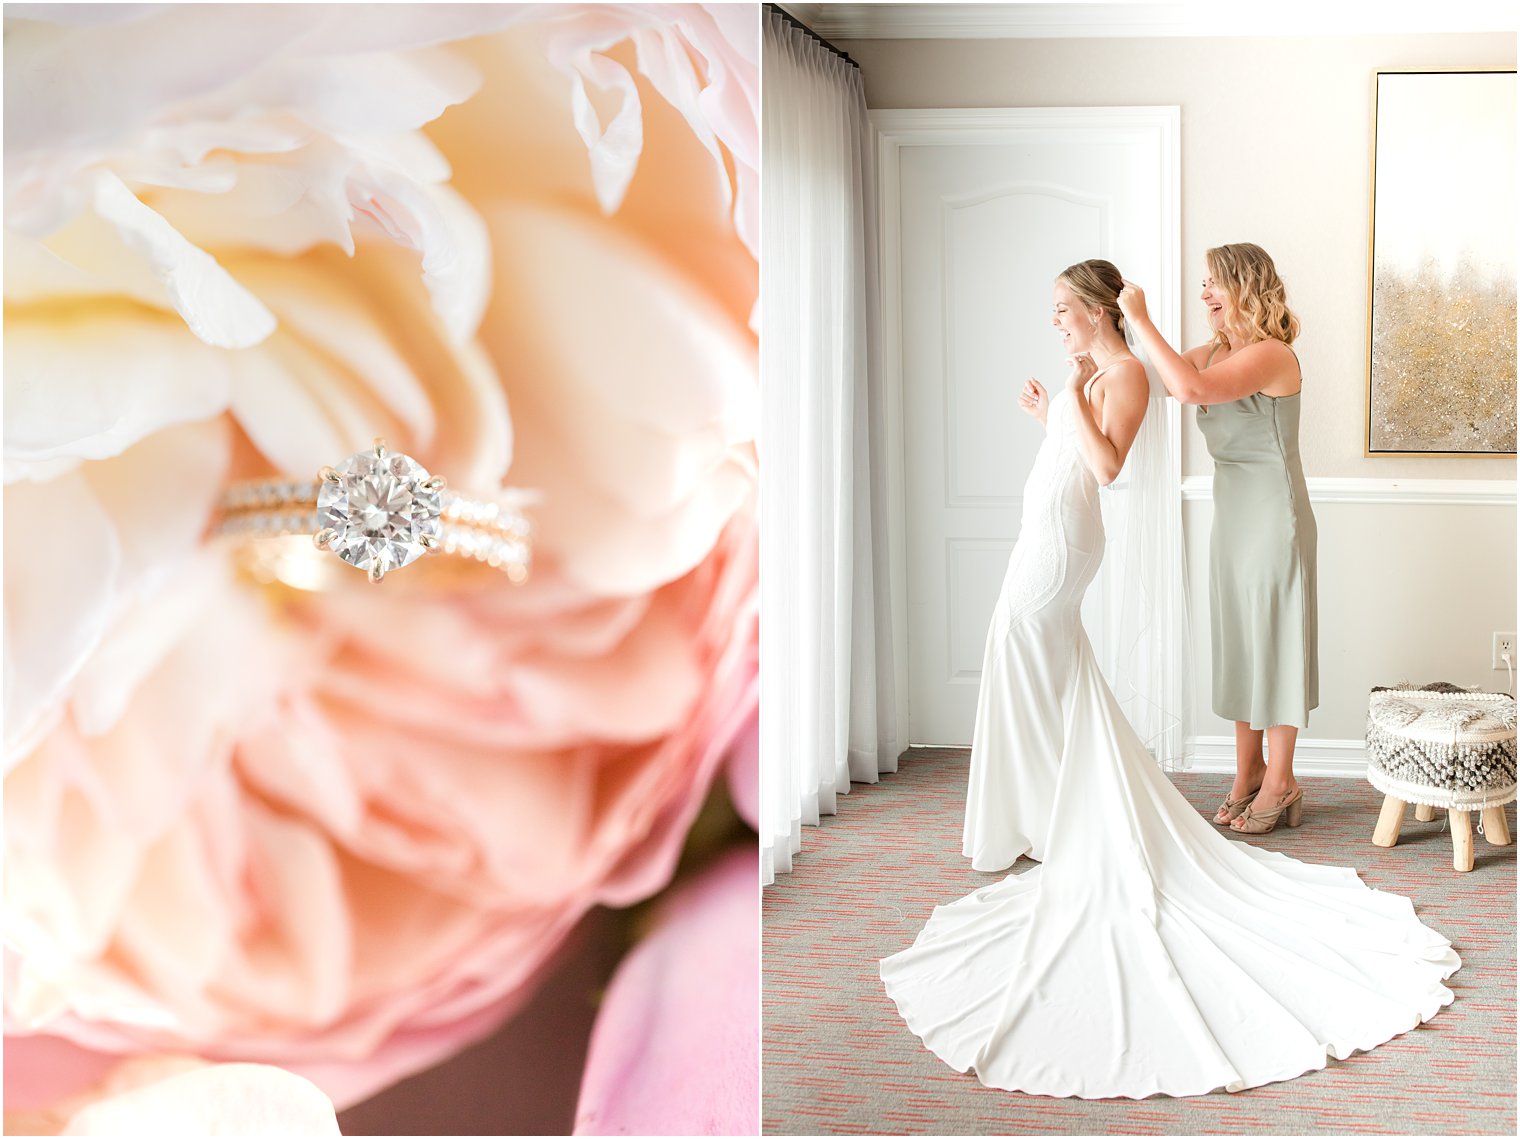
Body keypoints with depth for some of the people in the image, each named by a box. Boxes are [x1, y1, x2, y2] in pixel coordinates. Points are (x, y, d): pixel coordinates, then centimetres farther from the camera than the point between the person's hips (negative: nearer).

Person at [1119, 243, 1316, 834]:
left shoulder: (1272, 354, -19)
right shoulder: (1214, 353, 9)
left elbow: (1191, 388, -34)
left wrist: (1140, 319, -28)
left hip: (1274, 514, -8)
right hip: (1231, 513, 8)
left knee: (1274, 637, 0)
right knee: (1237, 640, 12)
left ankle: (1279, 781, 12)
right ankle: (1247, 771, 24)